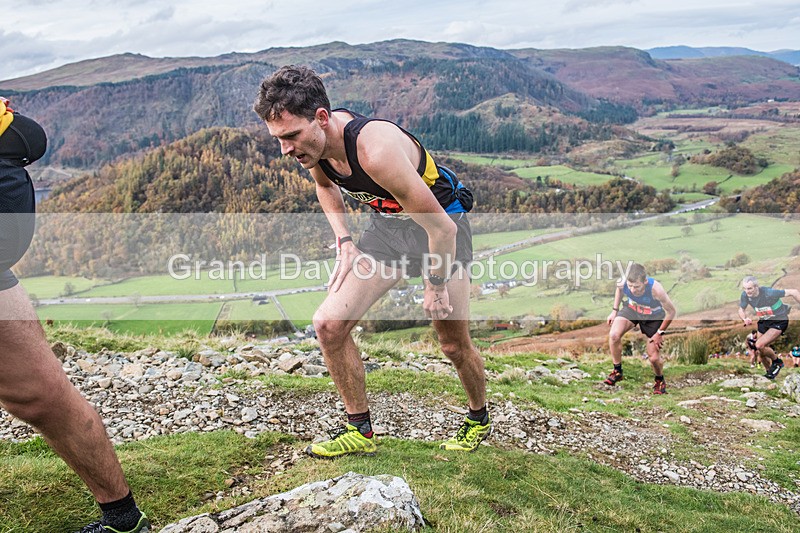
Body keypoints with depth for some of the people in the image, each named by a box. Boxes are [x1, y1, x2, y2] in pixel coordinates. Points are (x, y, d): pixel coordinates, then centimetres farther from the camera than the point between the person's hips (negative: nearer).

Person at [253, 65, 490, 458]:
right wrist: (344, 242, 0)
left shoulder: (376, 150, -38)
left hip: (442, 224, -6)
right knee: (328, 323, -6)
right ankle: (360, 431, 10)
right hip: (387, 223, 6)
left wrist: (435, 288, -17)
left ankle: (479, 419, 35)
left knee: (454, 345, 4)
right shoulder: (315, 141, -14)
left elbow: (441, 227, -30)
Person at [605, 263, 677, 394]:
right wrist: (615, 310, -2)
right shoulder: (623, 282, -30)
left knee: (654, 358, -1)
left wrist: (660, 333, -15)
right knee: (613, 335, -25)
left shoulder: (655, 289, -40)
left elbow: (671, 311, -22)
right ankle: (617, 372, -2)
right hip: (631, 309, 2)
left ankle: (660, 381, 34)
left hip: (653, 317, -2)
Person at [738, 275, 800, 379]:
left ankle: (777, 361, 6)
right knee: (759, 352, 8)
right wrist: (745, 319, -18)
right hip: (764, 322, 6)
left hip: (779, 321, -6)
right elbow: (741, 310, 3)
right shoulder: (745, 295, -14)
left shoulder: (769, 293, -31)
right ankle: (770, 373, 34)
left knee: (759, 345, -22)